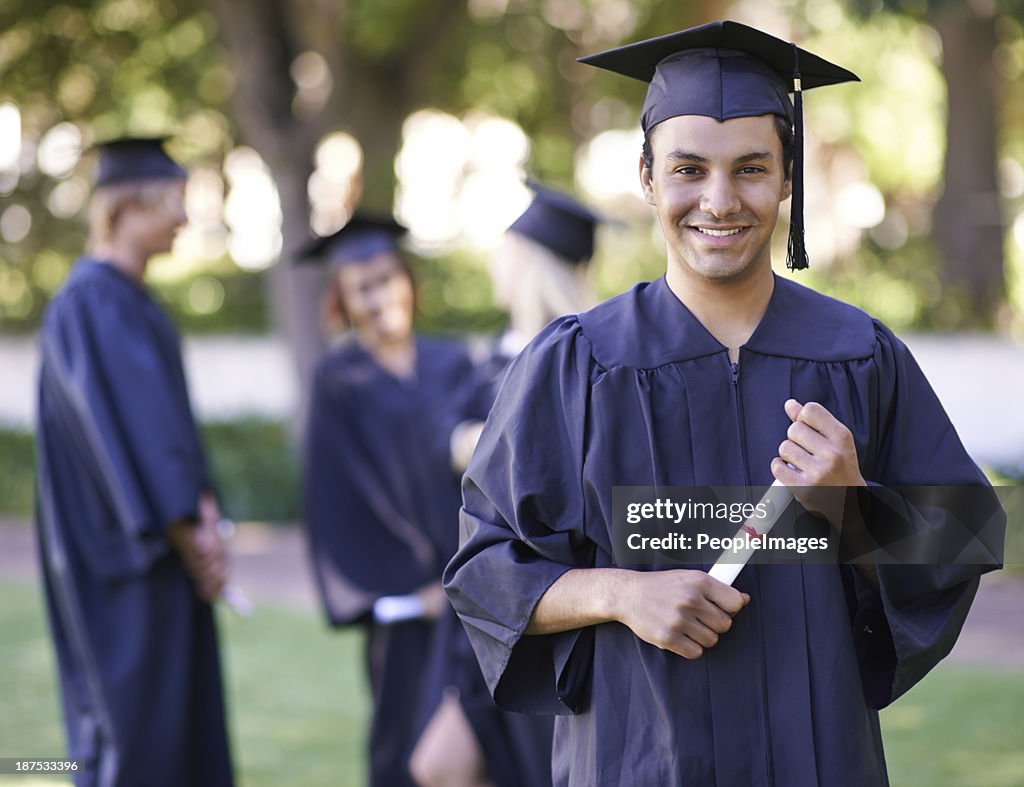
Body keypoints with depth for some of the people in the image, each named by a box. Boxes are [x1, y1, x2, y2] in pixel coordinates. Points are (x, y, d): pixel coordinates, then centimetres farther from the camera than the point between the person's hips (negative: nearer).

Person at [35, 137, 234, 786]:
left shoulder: (135, 301, 16)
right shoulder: (92, 300, -14)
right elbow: (123, 423, -20)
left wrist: (205, 515, 2)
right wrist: (186, 531, -18)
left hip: (166, 555, 10)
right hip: (123, 560, -10)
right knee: (129, 722, -7)